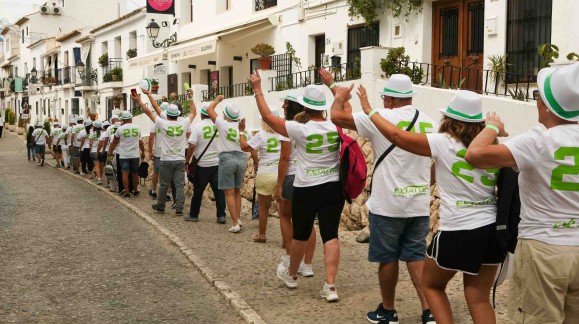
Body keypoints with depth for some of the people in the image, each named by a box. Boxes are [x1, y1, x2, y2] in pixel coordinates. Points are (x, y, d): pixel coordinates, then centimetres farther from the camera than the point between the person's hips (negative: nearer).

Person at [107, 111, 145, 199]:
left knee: (125, 173, -1)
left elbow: (115, 142, 3)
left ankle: (127, 192, -4)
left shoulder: (120, 129, -6)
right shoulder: (137, 128, 1)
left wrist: (110, 152, 16)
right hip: (135, 155, 2)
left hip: (124, 155, -2)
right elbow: (140, 142, 9)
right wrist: (143, 152, 23)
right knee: (135, 173, 14)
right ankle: (135, 190, 26)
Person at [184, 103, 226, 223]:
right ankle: (221, 215, 2)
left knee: (198, 191, 8)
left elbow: (192, 146, -14)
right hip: (218, 163, 3)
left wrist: (187, 161, -5)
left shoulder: (197, 126, -9)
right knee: (219, 190, 5)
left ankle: (193, 215, 18)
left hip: (202, 164, -3)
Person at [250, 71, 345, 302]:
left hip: (306, 190, -3)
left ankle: (291, 275, 38)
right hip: (334, 187, 3)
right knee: (330, 234, 2)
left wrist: (258, 89, 0)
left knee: (300, 235, 15)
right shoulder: (337, 127, -3)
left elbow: (267, 116, -9)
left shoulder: (301, 130, -14)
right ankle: (330, 286, -6)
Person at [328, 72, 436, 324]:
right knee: (416, 257, 13)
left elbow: (337, 116, -10)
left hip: (388, 206, -5)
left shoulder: (382, 118, -13)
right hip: (420, 205, 5)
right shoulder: (429, 123, 5)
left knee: (387, 258, 9)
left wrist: (337, 90, 6)